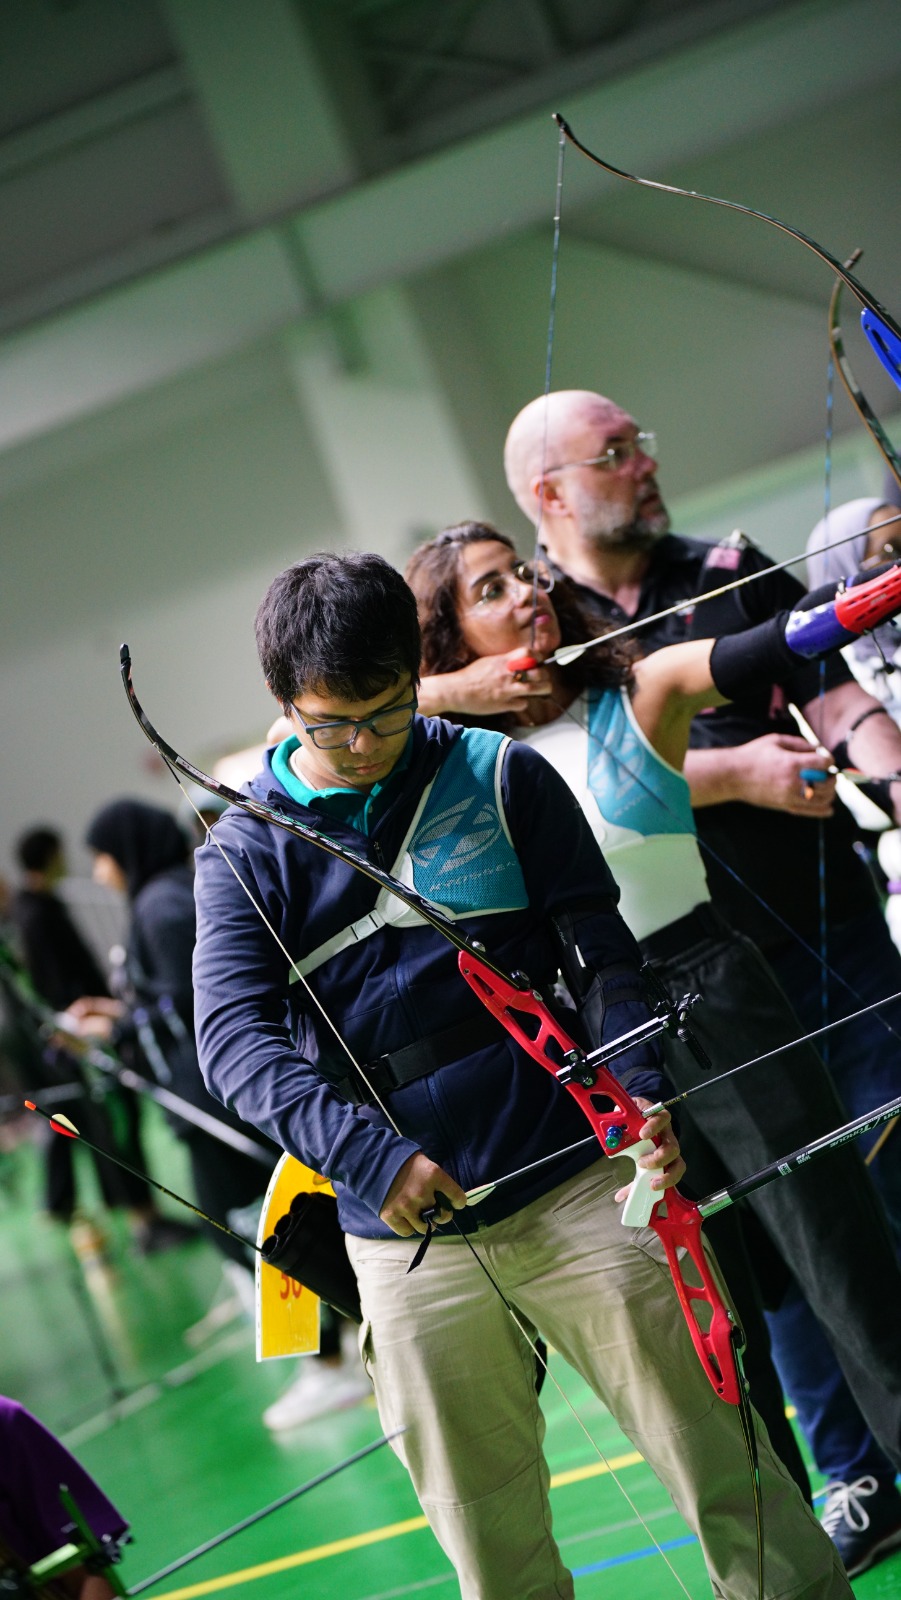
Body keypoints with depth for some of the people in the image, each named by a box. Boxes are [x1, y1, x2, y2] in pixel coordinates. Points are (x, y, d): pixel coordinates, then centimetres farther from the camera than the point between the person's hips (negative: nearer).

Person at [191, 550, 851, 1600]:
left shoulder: (503, 779, 4)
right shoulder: (244, 853, 3)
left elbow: (601, 949, 3)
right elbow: (235, 1038, -9)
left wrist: (638, 1087, -16)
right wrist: (367, 1154, -24)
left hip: (575, 1191, -1)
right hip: (406, 1245, 1)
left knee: (729, 1478, -2)